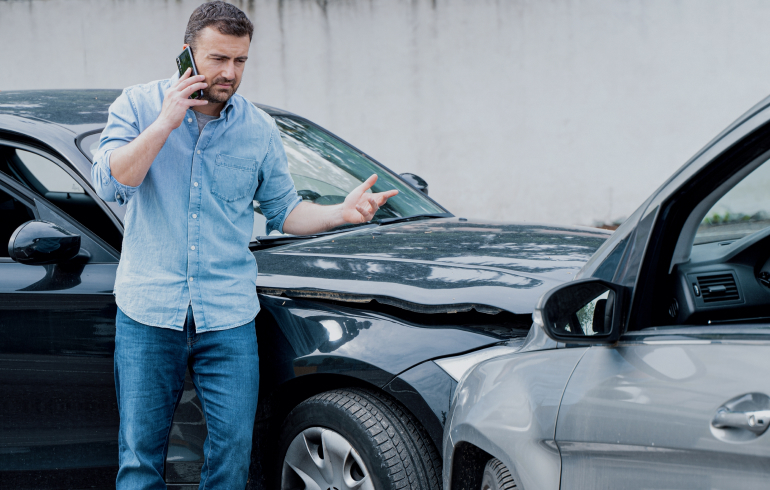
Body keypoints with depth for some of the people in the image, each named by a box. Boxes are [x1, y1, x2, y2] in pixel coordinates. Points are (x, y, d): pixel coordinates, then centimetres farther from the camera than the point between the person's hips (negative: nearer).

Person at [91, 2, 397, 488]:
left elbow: (285, 211, 11)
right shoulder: (138, 106, 1)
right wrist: (166, 123, -17)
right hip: (148, 310, -1)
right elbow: (110, 182, -12)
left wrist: (342, 213, -7)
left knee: (233, 449, 2)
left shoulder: (260, 129, 6)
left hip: (229, 318, 2)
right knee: (140, 451, 4)